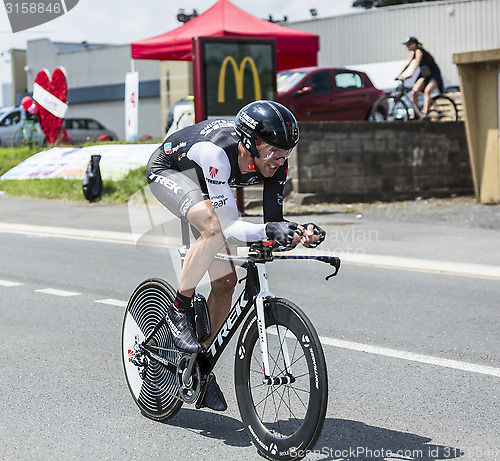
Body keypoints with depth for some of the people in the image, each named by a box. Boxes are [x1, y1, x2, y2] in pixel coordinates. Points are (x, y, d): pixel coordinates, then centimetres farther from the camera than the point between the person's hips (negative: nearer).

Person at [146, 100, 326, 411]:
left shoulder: (274, 163, -25)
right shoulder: (216, 151, -42)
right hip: (168, 172, -6)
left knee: (225, 282, -2)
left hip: (206, 186, 6)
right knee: (215, 228, -37)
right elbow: (228, 225, -43)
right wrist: (267, 230, -59)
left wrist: (301, 231, -41)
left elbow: (273, 219, -20)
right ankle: (179, 311, -15)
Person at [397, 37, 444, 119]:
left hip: (434, 75, -8)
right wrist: (399, 75, 9)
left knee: (427, 91, -31)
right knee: (414, 91, -12)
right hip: (424, 75, 8)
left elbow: (417, 63, -36)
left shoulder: (418, 51, -20)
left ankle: (425, 113, -40)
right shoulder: (414, 52, 6)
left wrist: (410, 74, -48)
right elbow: (408, 64, 14)